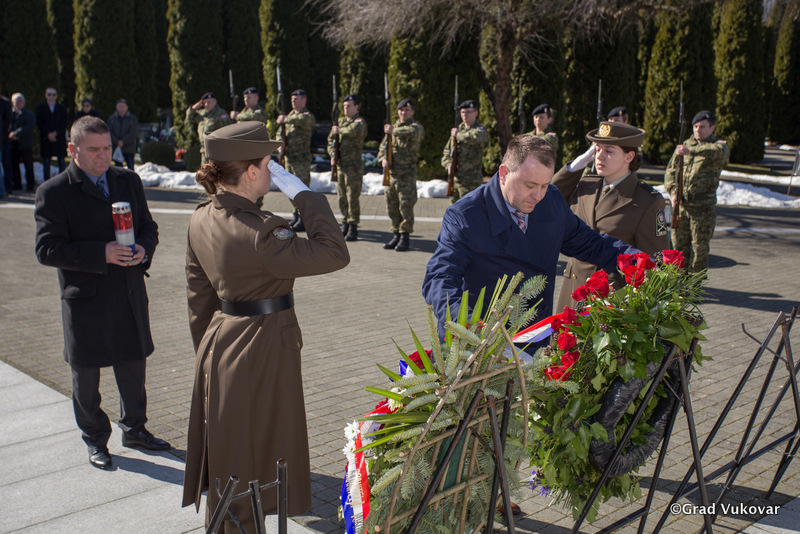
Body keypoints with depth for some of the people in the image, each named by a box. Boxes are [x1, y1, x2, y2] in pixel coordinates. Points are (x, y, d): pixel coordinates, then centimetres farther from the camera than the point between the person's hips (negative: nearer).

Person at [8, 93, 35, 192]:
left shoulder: (29, 114, 2)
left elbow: (29, 127, -11)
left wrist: (16, 134, -15)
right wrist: (11, 134, -13)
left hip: (25, 144, -3)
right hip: (13, 144, 3)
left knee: (28, 165, -1)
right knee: (13, 165, 6)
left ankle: (30, 185, 6)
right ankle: (16, 184, 15)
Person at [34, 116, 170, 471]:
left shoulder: (128, 181, 8)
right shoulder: (54, 192, -9)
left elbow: (148, 227, 13)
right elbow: (47, 249, -15)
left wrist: (144, 249, -11)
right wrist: (101, 255, -25)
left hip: (130, 296, 4)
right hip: (85, 300, -4)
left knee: (133, 367, 16)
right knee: (86, 375, 10)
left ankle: (134, 429, 36)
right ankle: (95, 440, 29)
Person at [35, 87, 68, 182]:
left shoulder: (62, 108, 10)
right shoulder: (40, 108, 9)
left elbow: (64, 124, 2)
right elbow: (39, 123, 1)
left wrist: (56, 133, -12)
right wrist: (48, 134, -11)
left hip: (59, 138, 0)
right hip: (45, 139, 0)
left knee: (62, 162, -2)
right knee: (46, 162, 1)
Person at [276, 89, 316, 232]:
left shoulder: (308, 116, -9)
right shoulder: (291, 114, 15)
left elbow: (302, 120, -35)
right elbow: (281, 132, 16)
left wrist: (285, 119, -24)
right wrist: (280, 144, -4)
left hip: (302, 159, -8)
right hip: (289, 157, 8)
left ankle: (303, 221, -1)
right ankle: (295, 216, 23)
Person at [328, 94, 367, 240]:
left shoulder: (360, 122, -7)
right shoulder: (341, 121, 15)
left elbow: (355, 131, -31)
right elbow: (331, 139, 14)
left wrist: (339, 130, -15)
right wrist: (333, 155, -3)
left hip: (354, 166, -7)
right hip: (340, 165, 7)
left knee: (353, 198, -5)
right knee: (342, 197, 10)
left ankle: (353, 228, 1)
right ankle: (345, 223, 22)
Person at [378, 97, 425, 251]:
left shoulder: (417, 127, -2)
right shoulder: (392, 127, 17)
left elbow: (412, 132, -27)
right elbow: (383, 146, 16)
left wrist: (393, 130, -18)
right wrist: (383, 158, -4)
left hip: (407, 174, -6)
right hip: (391, 173, 6)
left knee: (406, 207, -5)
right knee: (392, 208, 9)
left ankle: (405, 238, 2)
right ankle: (396, 236, 19)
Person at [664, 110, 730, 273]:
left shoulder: (720, 146, -1)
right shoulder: (685, 145, 14)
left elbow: (717, 151, -27)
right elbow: (671, 170, 14)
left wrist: (691, 150, -43)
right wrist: (673, 191, -4)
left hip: (702, 209, -4)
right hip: (680, 206, 4)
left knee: (699, 249, 1)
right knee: (679, 247, 10)